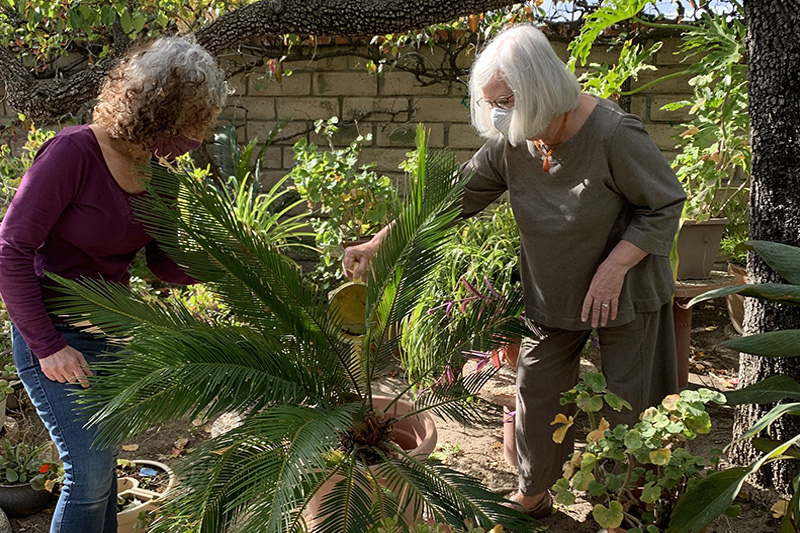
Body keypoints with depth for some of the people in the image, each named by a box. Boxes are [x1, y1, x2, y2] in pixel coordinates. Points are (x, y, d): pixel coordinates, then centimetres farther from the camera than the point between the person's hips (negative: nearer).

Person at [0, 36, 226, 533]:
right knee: (90, 470, -4)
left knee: (102, 461, 17)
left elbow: (165, 263, 4)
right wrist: (46, 345, -19)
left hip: (110, 332, 7)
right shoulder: (74, 151, -22)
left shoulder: (152, 169, 0)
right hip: (56, 335, -7)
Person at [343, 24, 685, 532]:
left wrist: (615, 266, -24)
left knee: (620, 402, 7)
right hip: (553, 295, 5)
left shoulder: (614, 134, -26)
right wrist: (378, 244, -12)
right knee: (536, 390, 12)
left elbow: (665, 203, -14)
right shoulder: (511, 143, -11)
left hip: (624, 294, -5)